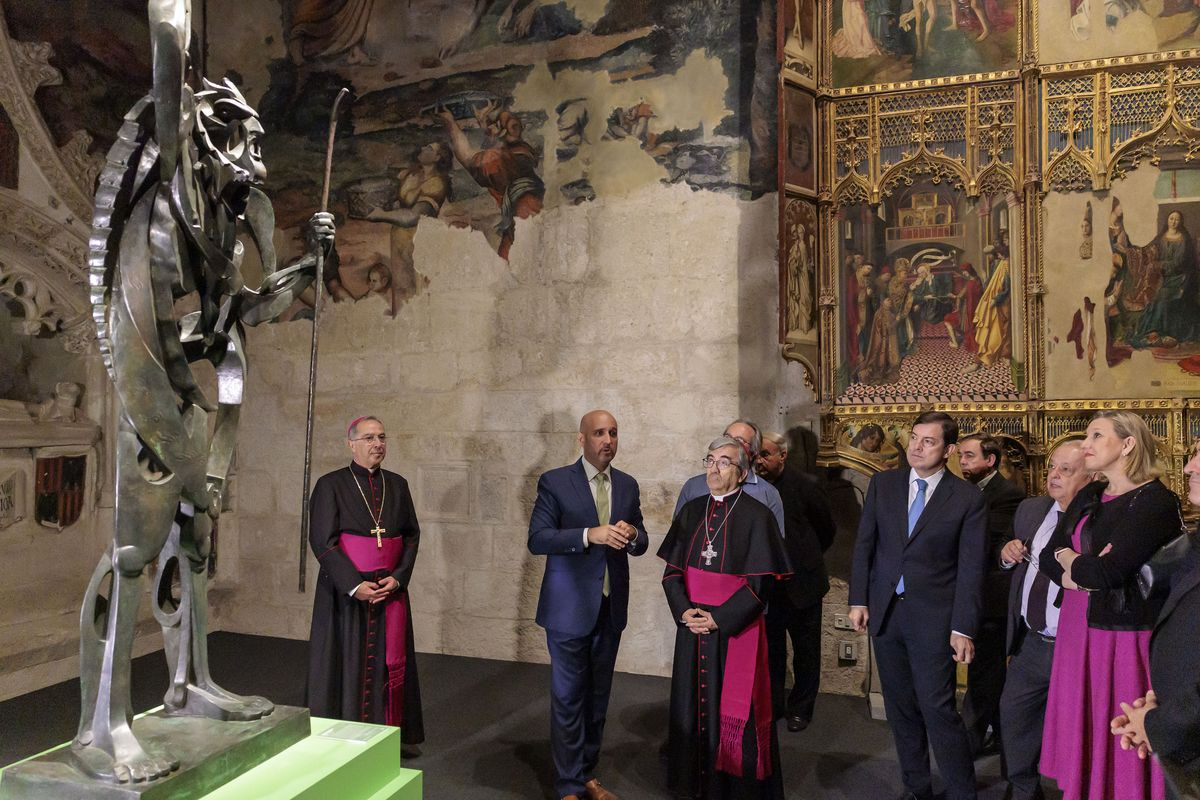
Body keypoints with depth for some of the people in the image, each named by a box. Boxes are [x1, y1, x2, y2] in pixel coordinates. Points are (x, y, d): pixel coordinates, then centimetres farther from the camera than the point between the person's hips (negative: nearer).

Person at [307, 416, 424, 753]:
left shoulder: (397, 485, 6)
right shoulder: (331, 485, -6)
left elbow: (412, 534, 7)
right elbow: (322, 541, -10)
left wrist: (398, 577, -7)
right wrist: (354, 585, -17)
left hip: (391, 588, 4)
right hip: (345, 591, -4)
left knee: (390, 660, 8)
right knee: (347, 661, 2)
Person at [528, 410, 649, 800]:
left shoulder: (627, 485, 7)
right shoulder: (555, 482, -7)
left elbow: (641, 545, 10)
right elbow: (537, 539, -14)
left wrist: (632, 535, -13)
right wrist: (589, 535, -27)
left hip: (611, 607, 5)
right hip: (570, 607, -4)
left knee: (598, 696, 14)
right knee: (568, 698, 4)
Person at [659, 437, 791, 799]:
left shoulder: (756, 516, -8)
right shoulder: (692, 511, 6)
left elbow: (761, 582, -10)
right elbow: (672, 569, 8)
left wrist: (720, 619, -15)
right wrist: (684, 611, -8)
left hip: (736, 630, -4)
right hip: (692, 628, 4)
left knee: (735, 712, 3)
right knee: (693, 706, 11)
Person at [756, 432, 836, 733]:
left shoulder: (805, 485, -14)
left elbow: (828, 529, 1)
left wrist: (806, 559, 10)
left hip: (801, 583, -3)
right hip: (766, 584, 3)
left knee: (806, 651, 12)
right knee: (771, 649, 13)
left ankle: (800, 708, 27)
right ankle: (772, 705, 28)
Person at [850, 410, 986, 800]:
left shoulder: (968, 497, -5)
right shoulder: (883, 484, 4)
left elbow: (970, 568, -6)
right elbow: (864, 545, 7)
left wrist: (963, 628, -10)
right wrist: (858, 600, 2)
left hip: (933, 617, -4)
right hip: (884, 611, 4)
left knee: (938, 709, -5)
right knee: (900, 708, 13)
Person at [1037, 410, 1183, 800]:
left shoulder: (1156, 502, -13)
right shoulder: (1088, 497, 10)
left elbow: (1108, 570, -23)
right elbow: (1047, 558, 7)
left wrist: (1070, 560, -3)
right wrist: (1085, 573, -12)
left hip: (1126, 636, -7)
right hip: (1079, 632, 7)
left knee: (1121, 740, 3)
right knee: (1081, 733, 13)